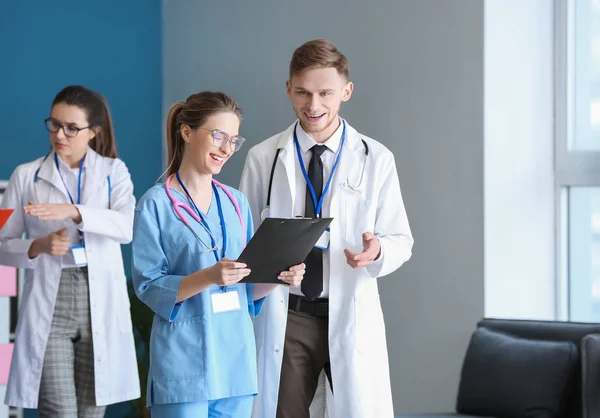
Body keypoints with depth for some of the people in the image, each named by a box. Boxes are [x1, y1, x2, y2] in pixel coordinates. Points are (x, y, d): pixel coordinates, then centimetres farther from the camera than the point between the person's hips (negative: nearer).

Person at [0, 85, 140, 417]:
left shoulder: (113, 171, 6)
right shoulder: (27, 176, 6)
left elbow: (129, 226, -13)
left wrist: (74, 212, -27)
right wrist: (38, 246, -13)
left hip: (100, 304, 1)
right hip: (49, 306, -1)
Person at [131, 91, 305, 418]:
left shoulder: (237, 203, 11)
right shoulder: (156, 204, -5)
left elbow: (247, 290, 14)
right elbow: (148, 287, -10)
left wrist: (278, 277, -6)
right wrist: (208, 277, -24)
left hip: (236, 358, 5)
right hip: (184, 363, -5)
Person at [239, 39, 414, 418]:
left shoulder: (376, 159, 3)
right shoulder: (263, 158, 5)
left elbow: (400, 240, 5)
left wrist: (377, 251, -17)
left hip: (352, 317, 0)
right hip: (285, 317, 0)